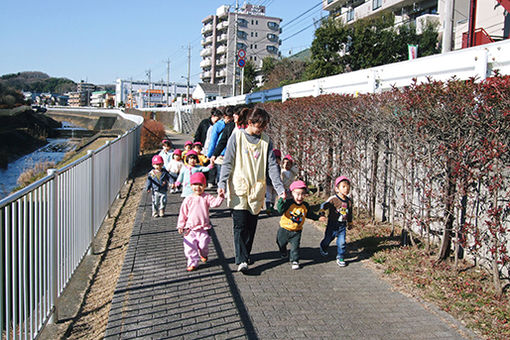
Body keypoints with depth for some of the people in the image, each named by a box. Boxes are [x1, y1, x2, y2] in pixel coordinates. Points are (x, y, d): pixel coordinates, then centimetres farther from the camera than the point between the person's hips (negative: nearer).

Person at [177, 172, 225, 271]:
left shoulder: (207, 197, 0)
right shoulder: (188, 199, 0)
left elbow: (215, 203, -15)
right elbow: (183, 213, 5)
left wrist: (220, 196, -33)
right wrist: (181, 225, 4)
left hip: (203, 228, 0)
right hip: (190, 229, 1)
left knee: (203, 245, 1)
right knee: (189, 246, -6)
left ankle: (204, 255, 35)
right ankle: (193, 263, 7)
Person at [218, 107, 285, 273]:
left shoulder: (266, 141, 6)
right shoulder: (237, 136, -2)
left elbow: (272, 166, 4)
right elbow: (227, 163, -2)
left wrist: (280, 188, -5)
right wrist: (222, 184, -13)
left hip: (257, 190, 3)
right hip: (239, 189, -3)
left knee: (251, 225, 9)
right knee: (240, 224, -9)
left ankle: (245, 254, 25)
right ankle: (241, 260, -9)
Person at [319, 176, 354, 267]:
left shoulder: (349, 201, 0)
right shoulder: (333, 199, -17)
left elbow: (350, 213, 15)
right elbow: (324, 205, -27)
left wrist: (350, 223, 25)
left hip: (342, 226, 3)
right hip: (332, 225, -3)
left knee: (342, 242, -2)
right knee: (328, 239, 17)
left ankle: (340, 258, 16)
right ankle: (323, 248, 50)